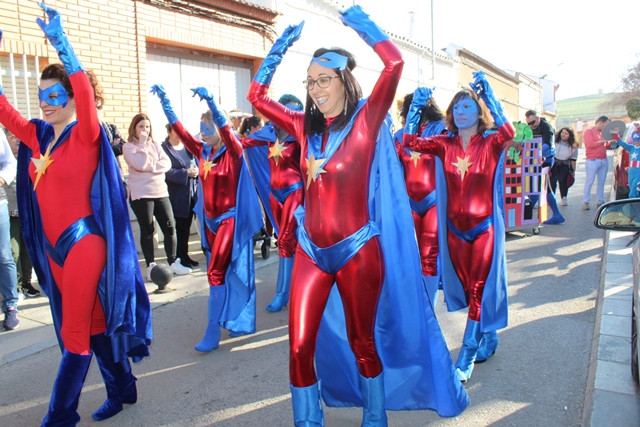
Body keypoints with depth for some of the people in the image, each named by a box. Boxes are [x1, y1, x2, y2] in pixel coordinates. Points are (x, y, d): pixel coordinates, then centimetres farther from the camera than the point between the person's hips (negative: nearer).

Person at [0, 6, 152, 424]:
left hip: (84, 242, -7)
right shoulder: (37, 136, 10)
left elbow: (85, 92, -25)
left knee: (74, 331, 1)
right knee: (93, 321, 16)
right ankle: (123, 388, 31)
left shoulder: (86, 135, -8)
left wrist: (61, 42, -32)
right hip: (53, 245, 7)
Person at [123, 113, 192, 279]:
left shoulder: (155, 145, 15)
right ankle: (151, 266, 8)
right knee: (147, 230, 0)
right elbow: (140, 165, -15)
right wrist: (142, 144, -10)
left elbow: (167, 163, 2)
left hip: (161, 192, 5)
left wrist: (151, 166, -12)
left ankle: (173, 262, 13)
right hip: (141, 194, -5)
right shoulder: (129, 147, 0)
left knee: (170, 227, 2)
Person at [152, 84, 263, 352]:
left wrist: (210, 102, -39)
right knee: (228, 270, 13)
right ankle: (240, 320, 26)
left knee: (216, 272, -11)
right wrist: (164, 101, -2)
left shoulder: (234, 153, -9)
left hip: (230, 218, -7)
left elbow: (225, 128, -27)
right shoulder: (203, 152, 7)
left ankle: (213, 331, -5)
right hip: (210, 219, 7)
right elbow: (179, 130, 4)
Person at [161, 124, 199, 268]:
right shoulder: (164, 149, -7)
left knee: (186, 227, 13)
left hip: (191, 194, 6)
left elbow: (196, 164, 19)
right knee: (178, 228, -1)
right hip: (176, 196, -6)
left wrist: (196, 170, -1)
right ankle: (178, 259, 8)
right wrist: (186, 173, -20)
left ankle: (185, 255, 23)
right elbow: (166, 172, -17)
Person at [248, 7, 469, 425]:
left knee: (362, 342, 13)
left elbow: (395, 64, -20)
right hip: (312, 251, 4)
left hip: (358, 250, -4)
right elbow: (257, 94, 13)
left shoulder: (366, 120, -7)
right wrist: (281, 46, 9)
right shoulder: (305, 126, 6)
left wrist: (362, 24, -6)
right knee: (299, 346, 4)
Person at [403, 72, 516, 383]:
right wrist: (416, 107, -15)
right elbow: (410, 142, -8)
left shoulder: (491, 144, -6)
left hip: (484, 227, -3)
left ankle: (465, 359, 9)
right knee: (467, 288, 14)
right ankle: (488, 338, 36)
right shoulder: (445, 144, 2)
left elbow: (508, 131, -27)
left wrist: (487, 93, -25)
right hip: (455, 227, 4)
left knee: (479, 289, 0)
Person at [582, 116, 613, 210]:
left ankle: (600, 201, 13)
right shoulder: (588, 131, -3)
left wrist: (611, 142, 7)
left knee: (601, 182, 8)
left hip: (604, 160, 8)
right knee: (589, 181, -6)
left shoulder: (602, 132, 20)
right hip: (592, 161, -7)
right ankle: (585, 202, -2)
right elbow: (589, 144, -17)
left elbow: (605, 146, 26)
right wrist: (602, 141, -14)